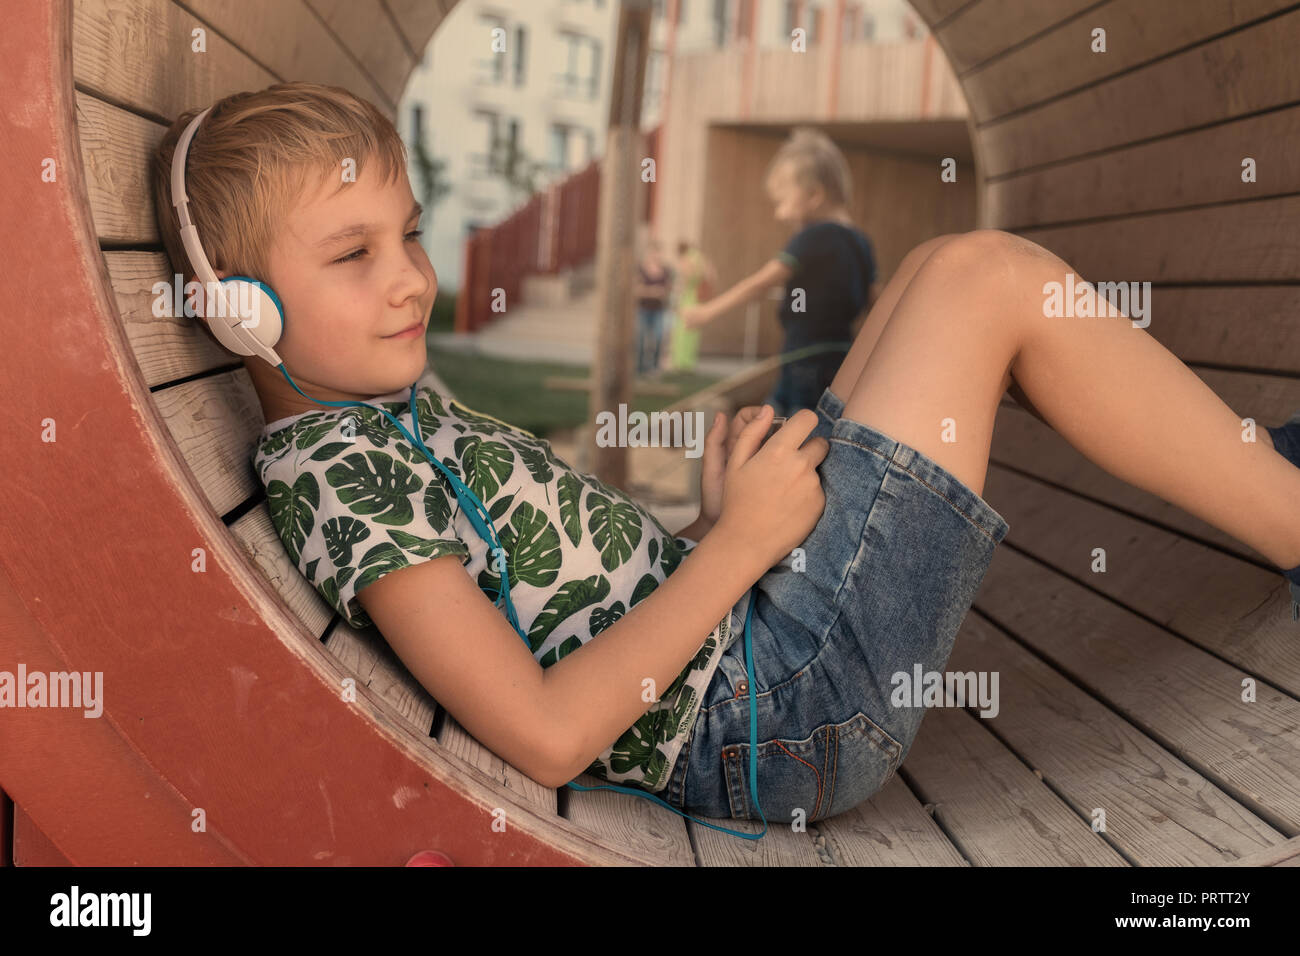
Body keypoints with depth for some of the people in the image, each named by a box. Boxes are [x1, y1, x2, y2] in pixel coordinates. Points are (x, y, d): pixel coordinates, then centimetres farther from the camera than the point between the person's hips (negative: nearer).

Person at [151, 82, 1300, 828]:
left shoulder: (398, 407, 14)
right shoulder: (334, 466, -16)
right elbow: (549, 734, -23)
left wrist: (707, 523, 0)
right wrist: (736, 547, -17)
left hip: (743, 634, 10)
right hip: (778, 704, -9)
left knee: (945, 270, 13)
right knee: (993, 277, -9)